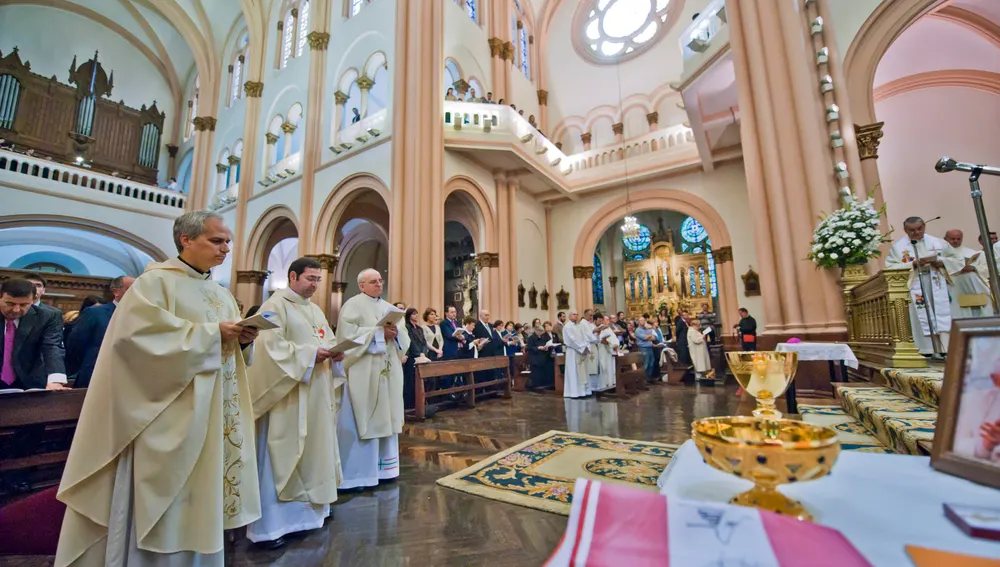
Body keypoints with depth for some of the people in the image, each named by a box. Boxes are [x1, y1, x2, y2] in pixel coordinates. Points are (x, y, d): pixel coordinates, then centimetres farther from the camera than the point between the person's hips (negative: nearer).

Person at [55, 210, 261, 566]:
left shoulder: (222, 294, 14)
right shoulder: (156, 281, -6)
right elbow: (137, 333, -19)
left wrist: (242, 340, -7)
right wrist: (210, 334, -20)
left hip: (213, 416, 7)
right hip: (170, 416, -6)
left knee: (202, 493, 14)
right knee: (167, 498, 2)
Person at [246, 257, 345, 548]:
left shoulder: (315, 310, 16)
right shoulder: (275, 305, -9)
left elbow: (329, 341, 16)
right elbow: (272, 345, -19)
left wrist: (335, 353, -5)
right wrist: (310, 354, -22)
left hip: (316, 393, 8)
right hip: (287, 395, -8)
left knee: (314, 448, 14)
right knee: (283, 454, -1)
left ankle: (310, 506, 29)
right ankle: (270, 523, 12)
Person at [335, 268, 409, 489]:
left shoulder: (389, 308, 15)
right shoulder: (352, 306, -4)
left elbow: (404, 338, 11)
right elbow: (349, 337, -16)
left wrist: (395, 333, -11)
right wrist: (379, 333, -18)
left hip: (387, 372, 6)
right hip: (363, 374, -6)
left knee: (384, 418, 12)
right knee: (361, 420, -1)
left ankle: (381, 467, 25)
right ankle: (356, 472, 11)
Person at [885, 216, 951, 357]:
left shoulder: (938, 242, 11)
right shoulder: (897, 246, 2)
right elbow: (890, 266, -3)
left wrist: (940, 261, -8)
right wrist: (913, 264, -15)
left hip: (938, 285, 3)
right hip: (915, 287, -2)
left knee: (944, 316, -1)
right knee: (923, 318, -2)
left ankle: (948, 349, 3)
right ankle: (929, 350, 1)